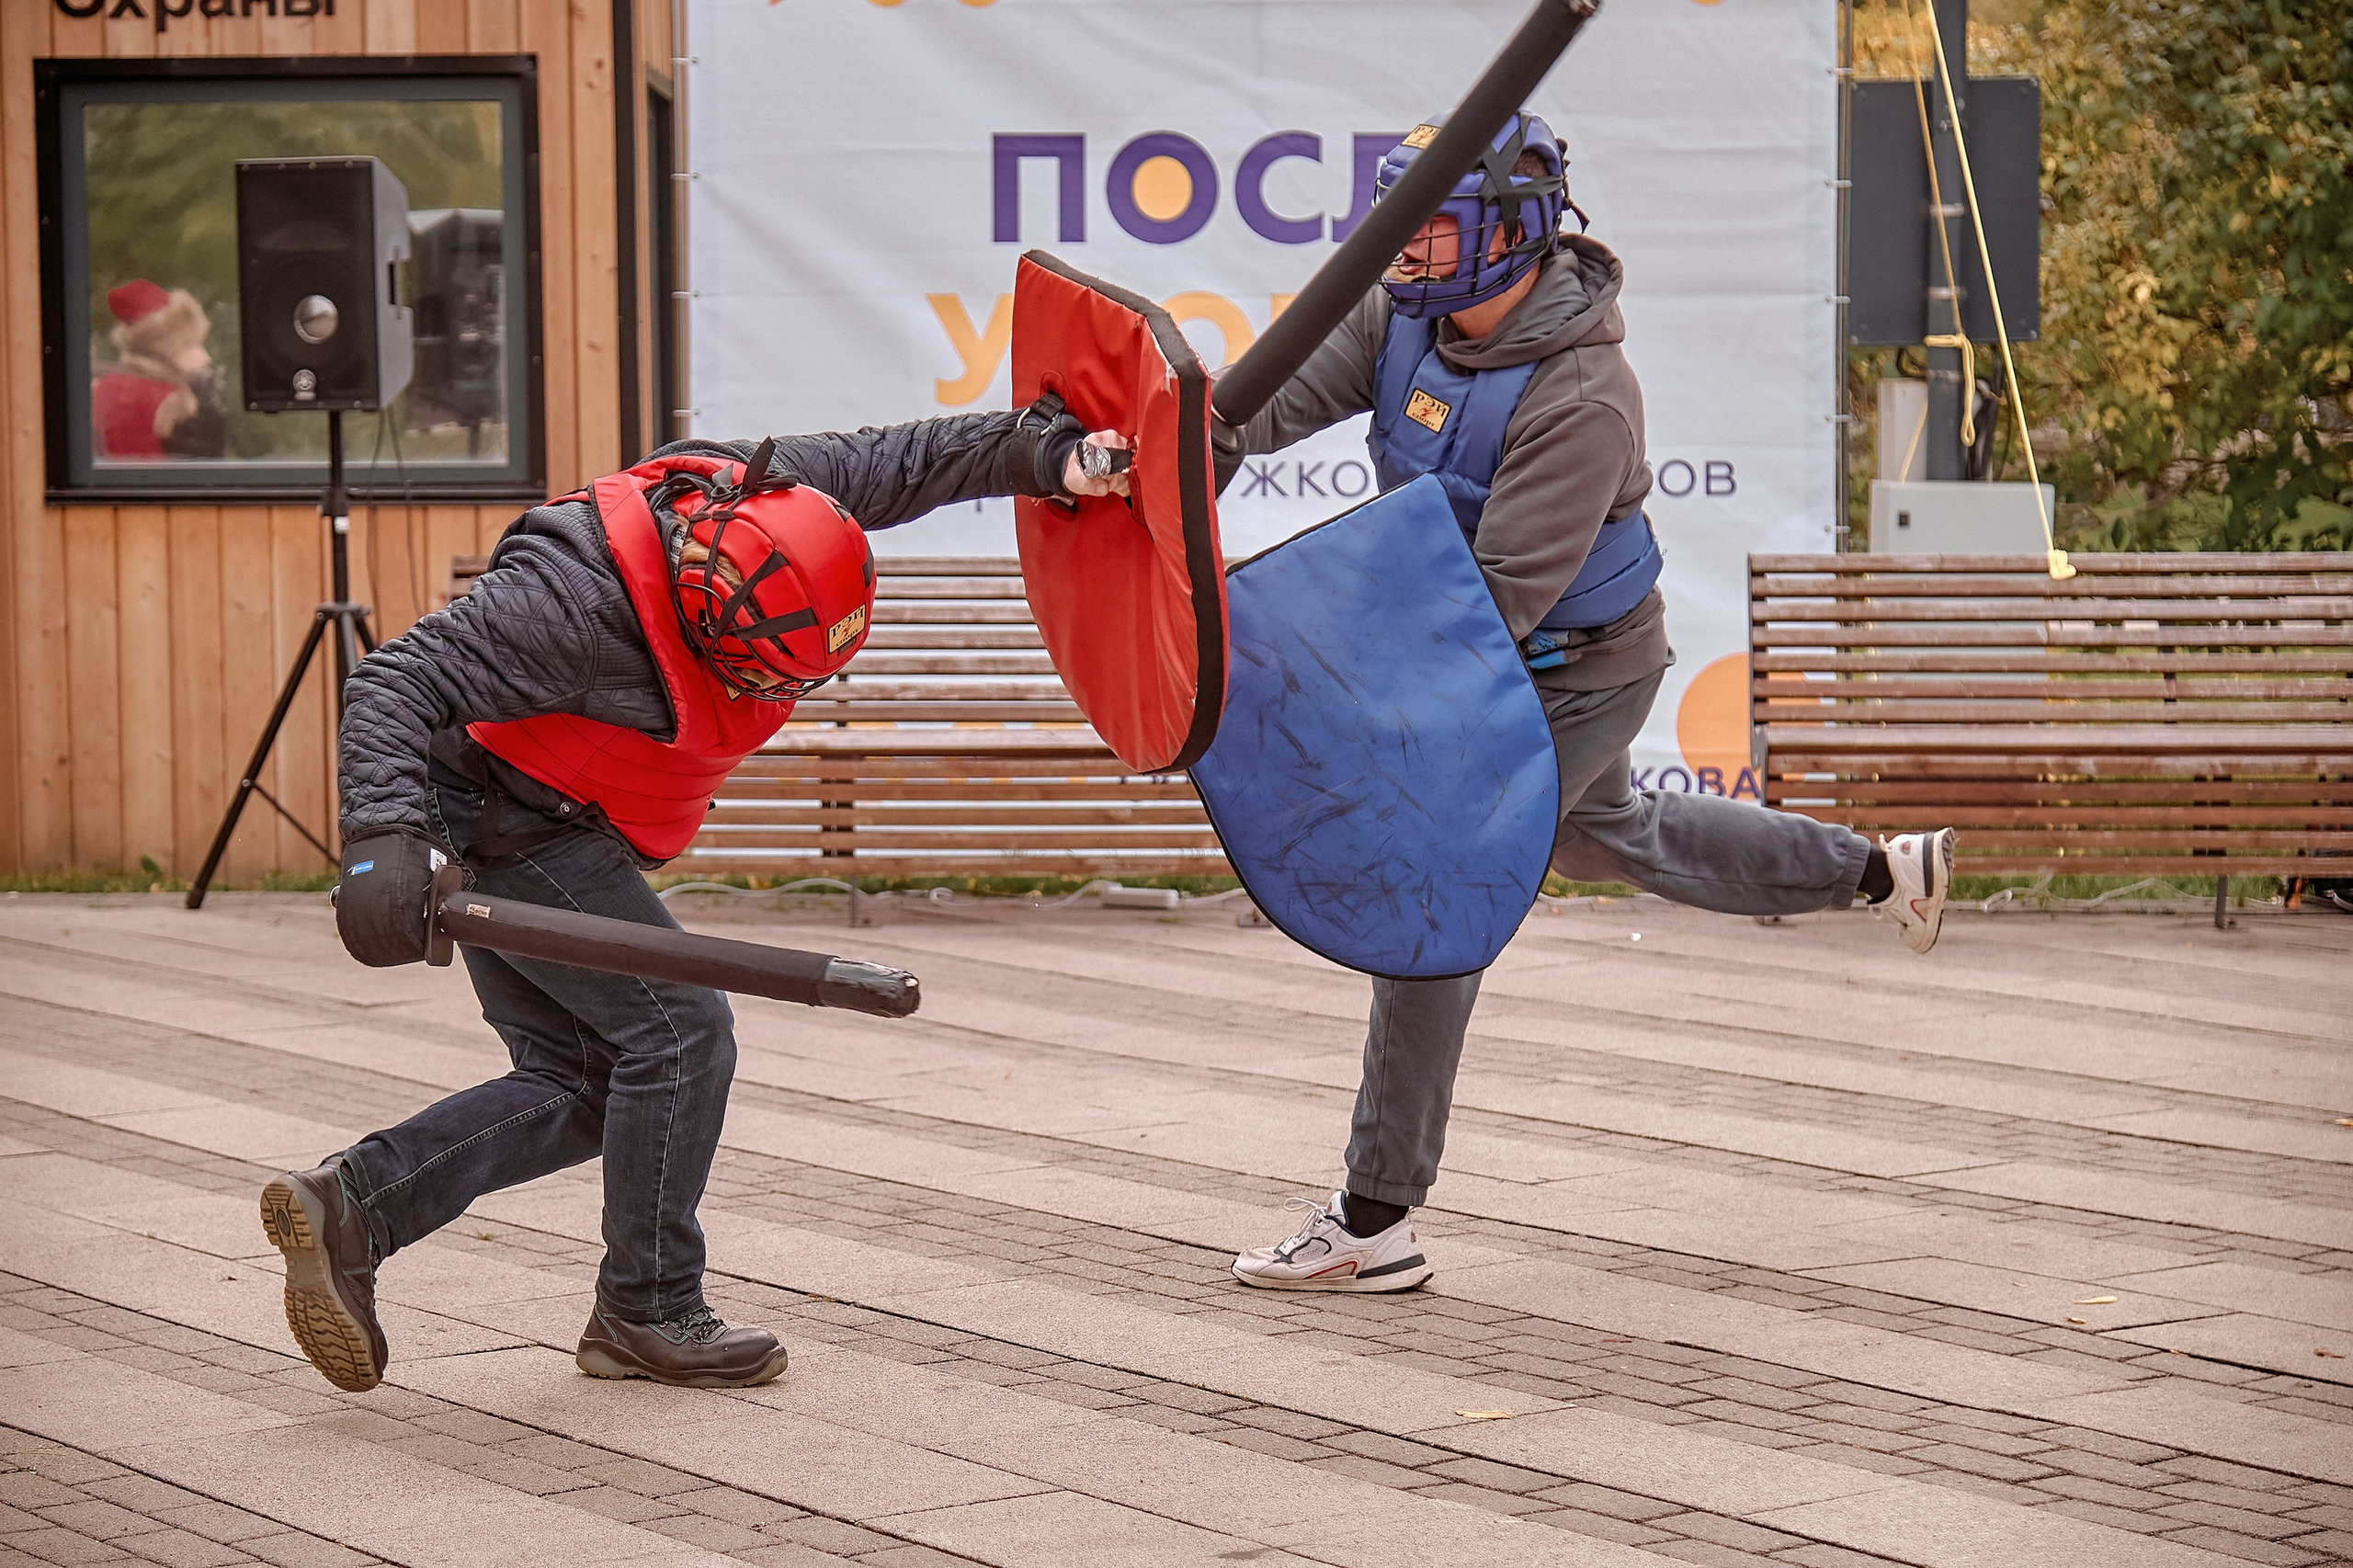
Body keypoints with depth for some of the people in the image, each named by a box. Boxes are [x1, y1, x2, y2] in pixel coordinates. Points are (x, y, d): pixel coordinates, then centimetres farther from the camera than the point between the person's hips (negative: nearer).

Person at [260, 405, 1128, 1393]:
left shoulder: (766, 495, -13)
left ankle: (345, 1209, 2)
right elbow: (395, 682, -33)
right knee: (679, 1032, -11)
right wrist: (384, 840, -45)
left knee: (574, 1087, 5)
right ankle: (648, 1312, 0)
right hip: (504, 820, -9)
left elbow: (896, 465, 3)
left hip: (515, 830, 9)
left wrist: (1044, 452, -3)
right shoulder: (579, 601, -34)